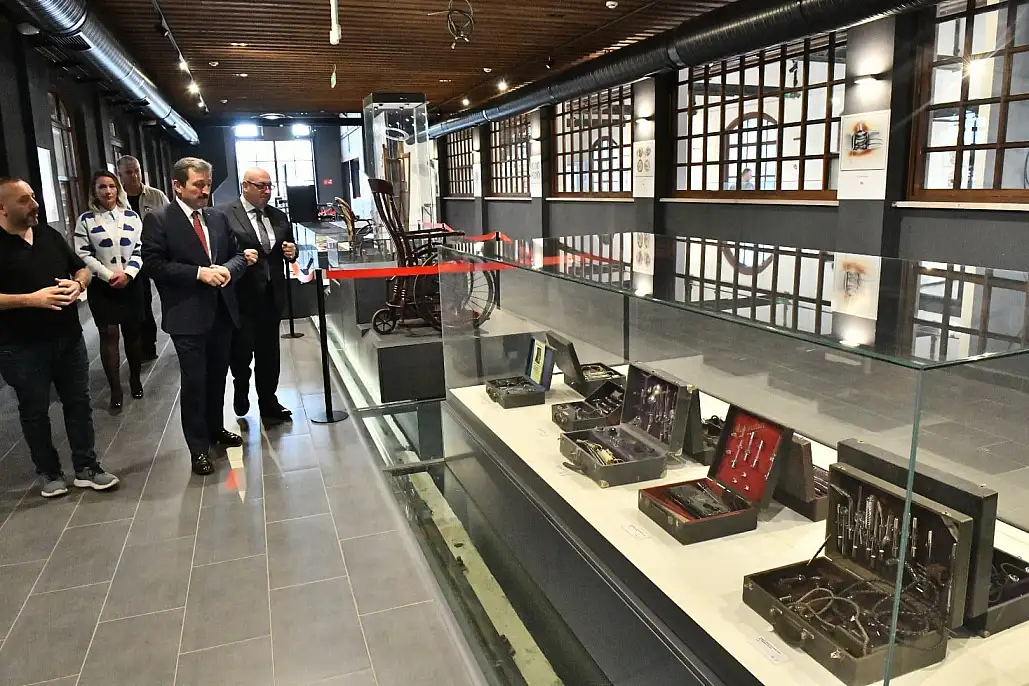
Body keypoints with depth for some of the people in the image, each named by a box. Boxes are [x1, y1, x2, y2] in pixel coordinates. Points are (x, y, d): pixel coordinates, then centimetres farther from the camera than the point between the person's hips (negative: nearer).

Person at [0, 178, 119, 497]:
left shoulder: (49, 235, 7)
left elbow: (81, 268, 15)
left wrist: (77, 284, -7)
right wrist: (32, 298, -24)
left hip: (69, 337, 5)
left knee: (78, 402, 10)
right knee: (35, 411, 10)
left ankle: (86, 468, 21)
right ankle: (50, 473, 24)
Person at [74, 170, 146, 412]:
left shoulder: (131, 216, 5)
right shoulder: (86, 220, 0)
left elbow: (140, 250, 3)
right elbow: (83, 255, -4)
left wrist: (127, 273, -11)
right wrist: (108, 275, -13)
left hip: (130, 284, 2)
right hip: (101, 286, -2)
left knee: (132, 333, 8)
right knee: (108, 335, -1)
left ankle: (135, 379, 25)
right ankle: (115, 389, 6)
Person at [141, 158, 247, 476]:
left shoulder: (218, 218, 10)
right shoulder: (158, 220, -6)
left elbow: (238, 255, 13)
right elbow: (154, 264, -13)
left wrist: (227, 269, -9)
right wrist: (199, 273, -20)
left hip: (222, 312, 5)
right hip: (188, 316, -5)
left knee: (217, 377, 17)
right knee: (194, 383, 1)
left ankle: (215, 429, 35)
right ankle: (198, 448, 13)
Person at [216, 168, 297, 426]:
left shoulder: (279, 216, 12)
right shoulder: (223, 214, -6)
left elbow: (288, 250, 20)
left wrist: (291, 251, -1)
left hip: (272, 295, 5)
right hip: (242, 295, -5)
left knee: (269, 352, 12)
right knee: (242, 351, 4)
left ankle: (268, 403, 26)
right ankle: (241, 390, 34)